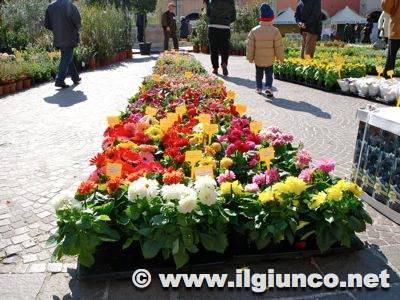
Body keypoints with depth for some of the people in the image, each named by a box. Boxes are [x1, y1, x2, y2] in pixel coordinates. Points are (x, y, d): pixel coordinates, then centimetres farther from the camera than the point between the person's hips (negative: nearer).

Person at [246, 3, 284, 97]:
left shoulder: (254, 31, -7)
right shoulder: (275, 31, -10)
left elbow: (250, 46, -4)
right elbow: (279, 47, -6)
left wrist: (250, 57, 7)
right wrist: (280, 57, 7)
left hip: (258, 59, 1)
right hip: (270, 60, -1)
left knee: (259, 74, 18)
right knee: (269, 74, 9)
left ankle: (259, 88, 27)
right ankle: (268, 87, -9)